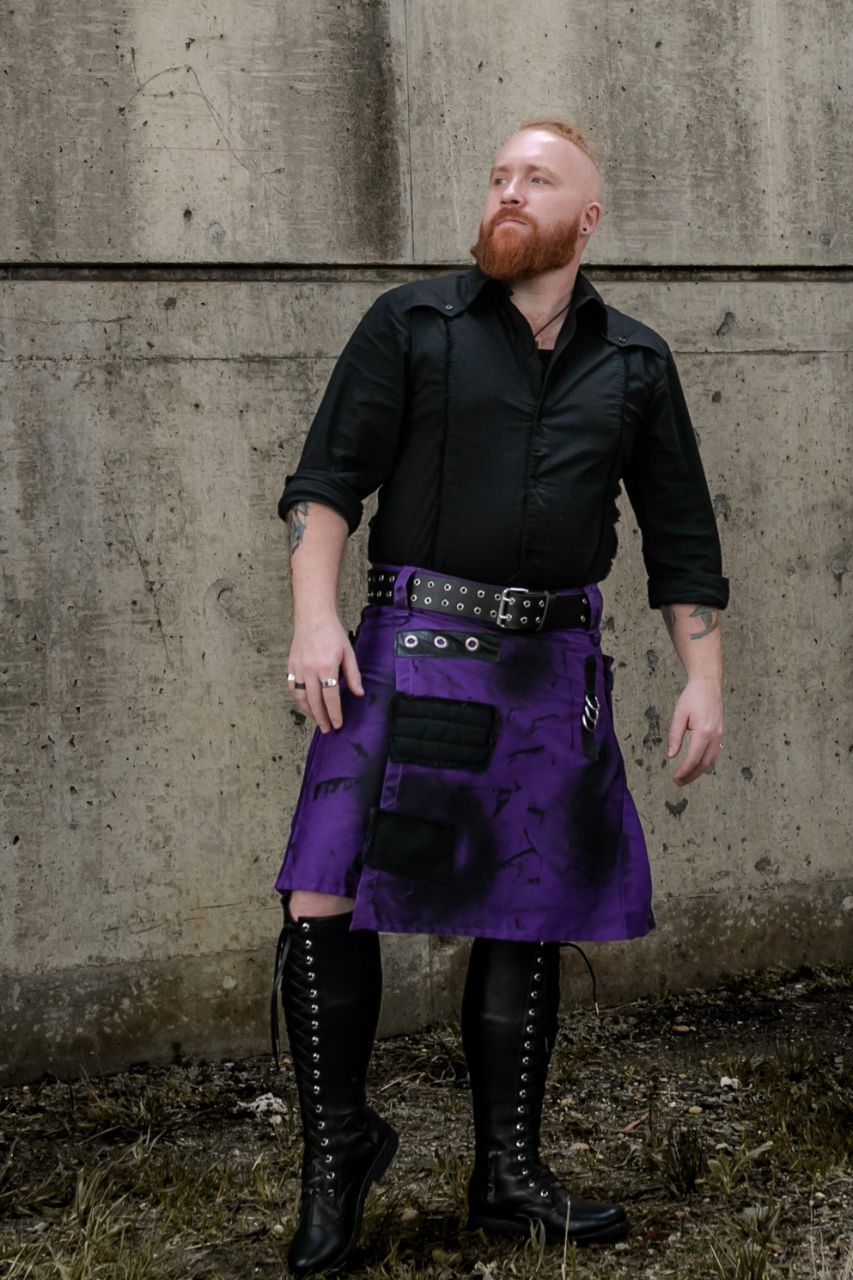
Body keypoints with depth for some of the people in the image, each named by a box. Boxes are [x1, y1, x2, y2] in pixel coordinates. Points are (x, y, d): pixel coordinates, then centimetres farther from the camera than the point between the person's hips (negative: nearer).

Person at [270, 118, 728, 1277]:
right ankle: (338, 1145, 10)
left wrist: (704, 679, 7)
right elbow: (329, 475, -2)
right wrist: (314, 615, -15)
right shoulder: (413, 325, 3)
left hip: (550, 668, 2)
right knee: (323, 903, -12)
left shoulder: (635, 363, 10)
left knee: (524, 925, 7)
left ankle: (510, 1178, 21)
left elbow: (681, 535, 14)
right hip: (413, 648, -2)